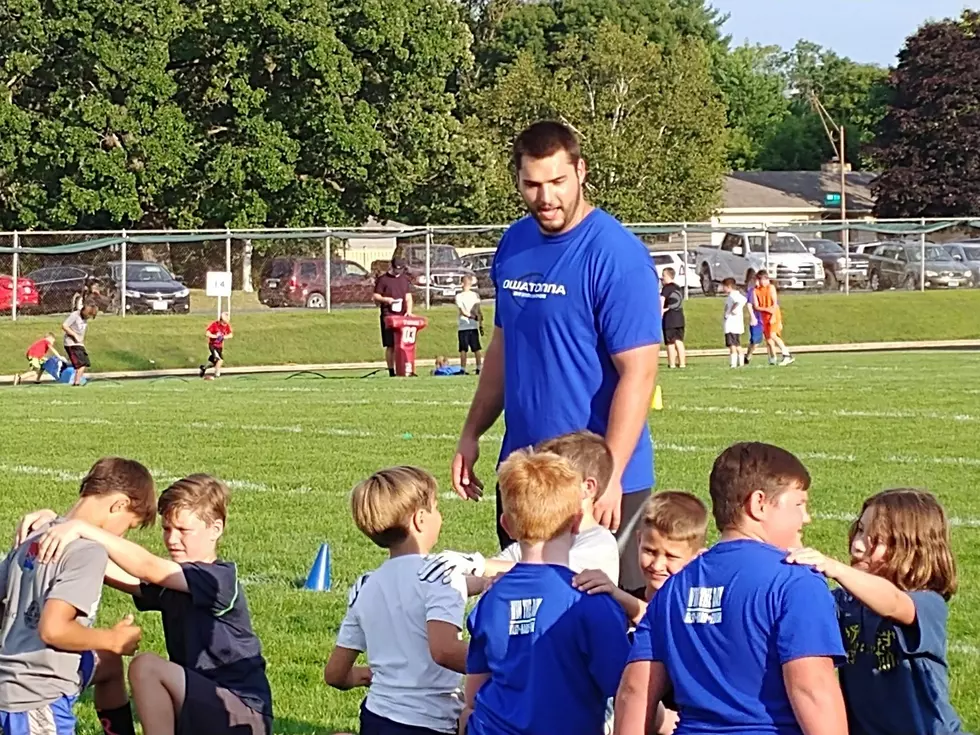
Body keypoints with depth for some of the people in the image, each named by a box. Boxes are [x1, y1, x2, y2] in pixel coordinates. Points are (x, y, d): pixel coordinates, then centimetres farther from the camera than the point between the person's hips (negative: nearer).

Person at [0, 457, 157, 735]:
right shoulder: (89, 552, -18)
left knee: (109, 664, 31)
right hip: (38, 702, -10)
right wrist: (114, 640, -10)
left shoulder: (36, 536, 7)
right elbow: (53, 628, -27)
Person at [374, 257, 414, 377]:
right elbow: (376, 296, 2)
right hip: (388, 316, -4)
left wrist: (409, 310, -2)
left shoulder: (405, 280, 15)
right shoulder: (383, 280, 1)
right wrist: (386, 299, -17)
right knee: (390, 345, -4)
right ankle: (391, 371, 0)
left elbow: (408, 297, 14)